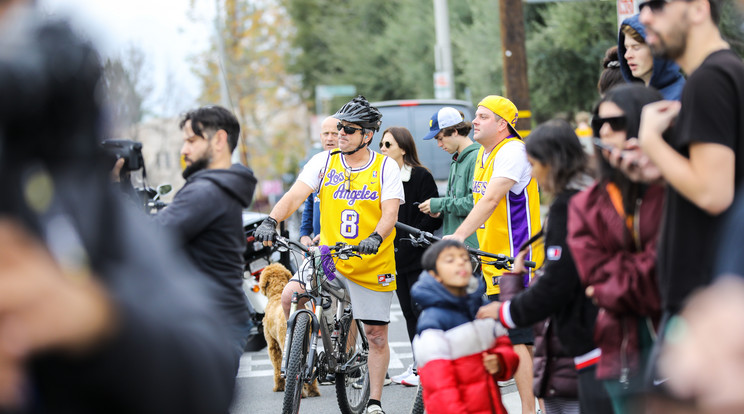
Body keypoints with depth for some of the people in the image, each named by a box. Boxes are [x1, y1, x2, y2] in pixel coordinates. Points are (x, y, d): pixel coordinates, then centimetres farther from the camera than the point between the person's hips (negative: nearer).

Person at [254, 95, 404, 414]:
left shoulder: (386, 167, -5)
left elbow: (390, 214, -15)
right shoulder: (324, 162, 0)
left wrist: (375, 238, -36)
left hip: (372, 266, -1)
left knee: (376, 335, 6)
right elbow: (295, 195, -11)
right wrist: (271, 221, -29)